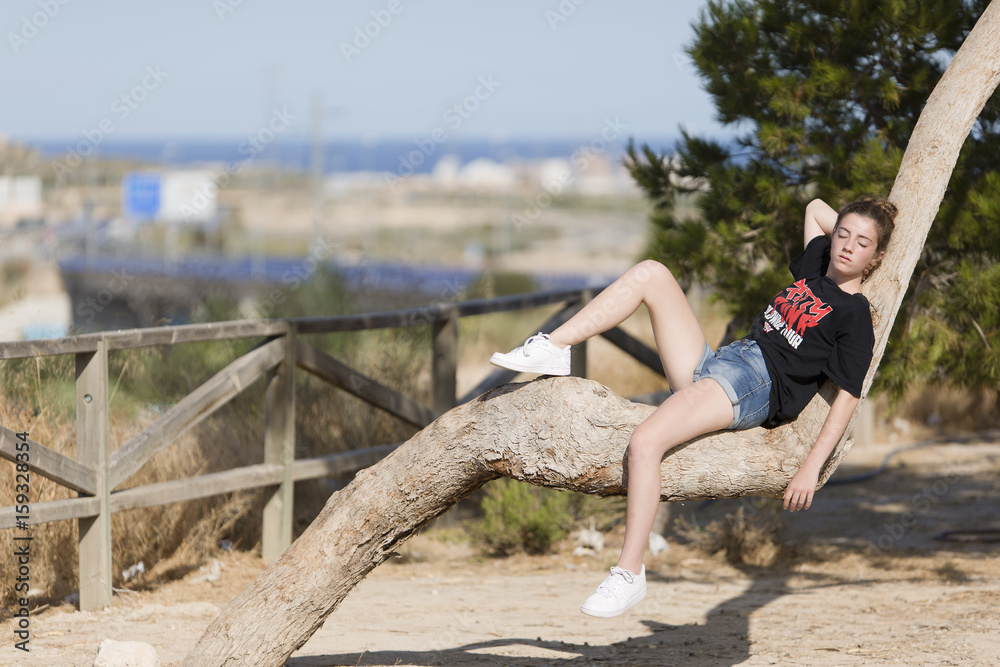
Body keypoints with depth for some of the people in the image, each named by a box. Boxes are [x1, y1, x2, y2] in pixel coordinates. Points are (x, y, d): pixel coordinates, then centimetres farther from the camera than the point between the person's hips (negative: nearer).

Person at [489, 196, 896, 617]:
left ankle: (629, 574, -27)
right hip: (710, 365, 8)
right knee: (650, 273, -2)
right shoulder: (816, 265, 19)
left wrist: (811, 469, -19)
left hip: (755, 384, -8)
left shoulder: (855, 316, -3)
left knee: (644, 442, -32)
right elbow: (816, 208, 40)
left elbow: (848, 397, -11)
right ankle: (553, 349, -4)